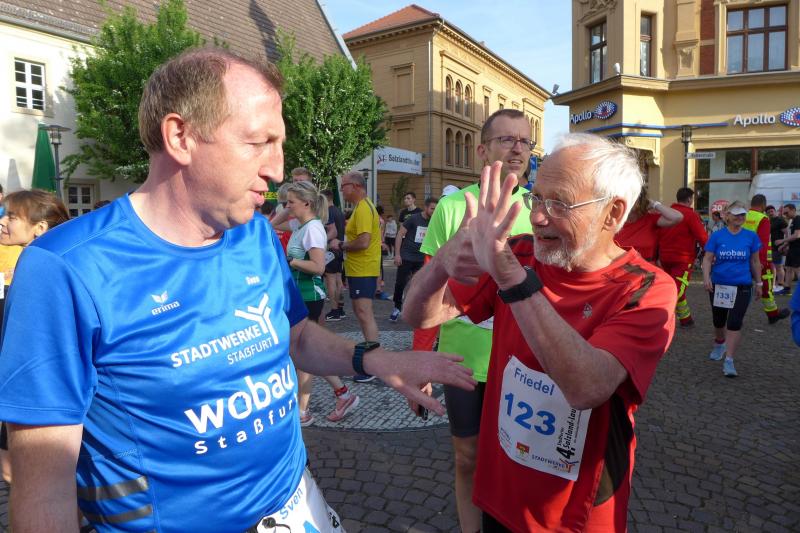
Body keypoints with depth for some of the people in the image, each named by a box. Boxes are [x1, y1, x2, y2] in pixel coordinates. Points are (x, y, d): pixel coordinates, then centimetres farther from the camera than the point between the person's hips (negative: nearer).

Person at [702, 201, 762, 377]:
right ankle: (719, 344, 46)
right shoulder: (717, 236, -4)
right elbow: (707, 258, -6)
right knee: (718, 321, 17)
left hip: (742, 287, -1)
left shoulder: (751, 236, -2)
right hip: (718, 285, 1)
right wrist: (706, 277, -22)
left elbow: (755, 261, 7)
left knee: (735, 323, -10)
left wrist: (758, 283, 11)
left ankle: (729, 361, -6)